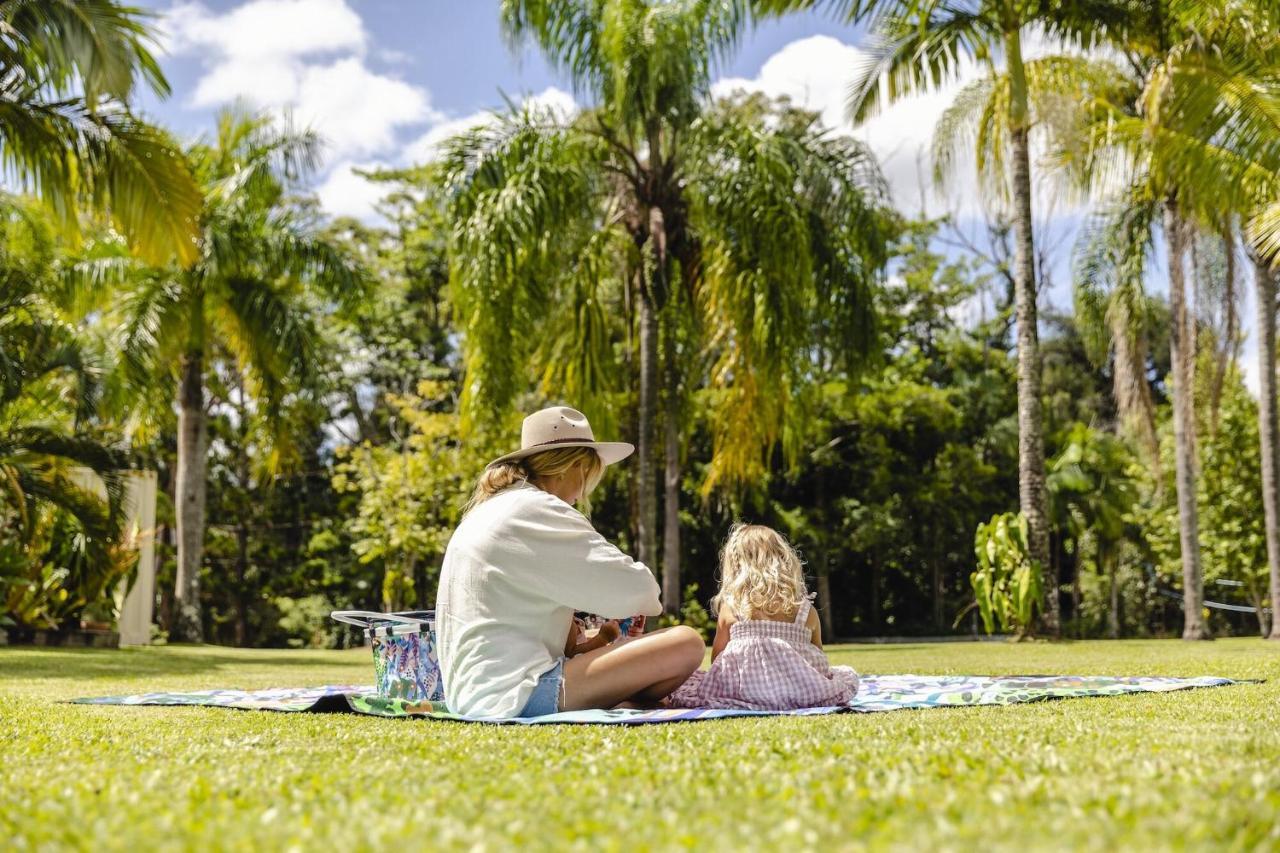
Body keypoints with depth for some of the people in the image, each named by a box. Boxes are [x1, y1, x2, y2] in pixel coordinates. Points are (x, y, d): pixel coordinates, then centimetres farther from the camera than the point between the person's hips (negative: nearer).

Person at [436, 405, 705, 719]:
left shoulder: (488, 510, 18)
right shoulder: (535, 511, -11)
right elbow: (635, 587, -13)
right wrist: (646, 600, 9)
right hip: (513, 692, -11)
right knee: (685, 644, -17)